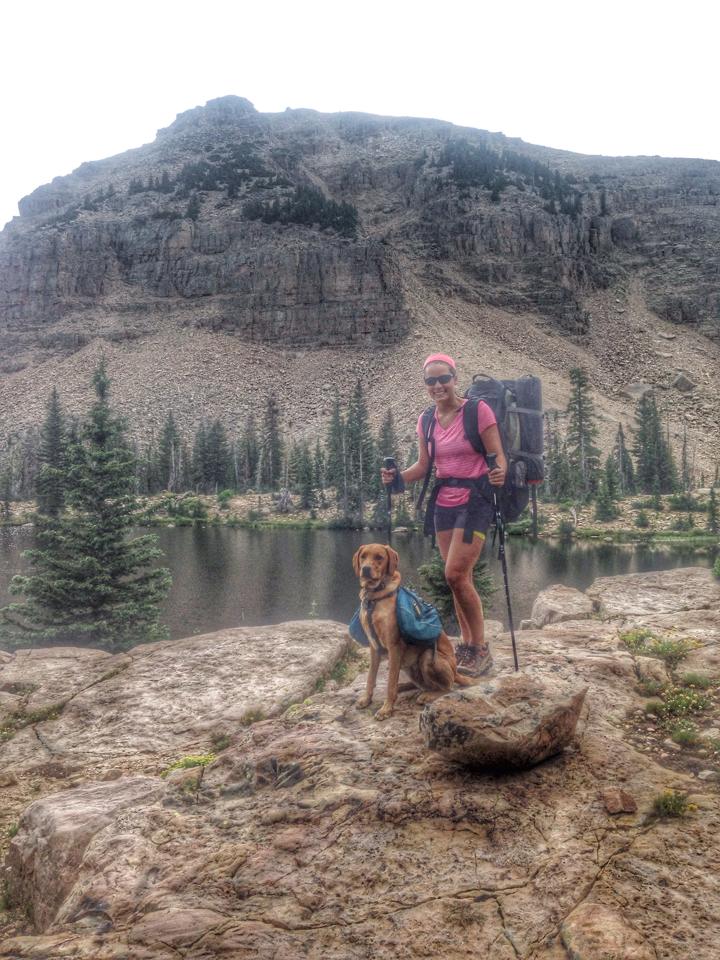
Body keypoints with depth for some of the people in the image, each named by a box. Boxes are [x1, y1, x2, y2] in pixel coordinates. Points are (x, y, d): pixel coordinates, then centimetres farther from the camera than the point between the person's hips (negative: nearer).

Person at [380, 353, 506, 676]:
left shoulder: (478, 410, -10)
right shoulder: (426, 420, 7)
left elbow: (498, 456, -11)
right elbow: (423, 466, 12)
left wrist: (499, 474, -33)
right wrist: (397, 477, -6)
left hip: (475, 499, -6)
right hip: (443, 501, 6)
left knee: (455, 574, -13)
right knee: (460, 577, 9)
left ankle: (481, 650, 1)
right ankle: (467, 645, 21)